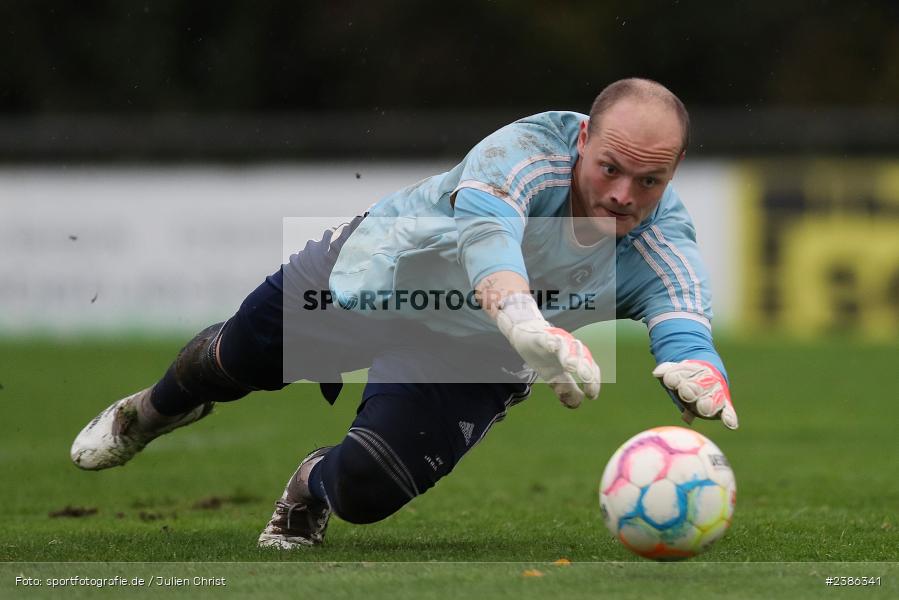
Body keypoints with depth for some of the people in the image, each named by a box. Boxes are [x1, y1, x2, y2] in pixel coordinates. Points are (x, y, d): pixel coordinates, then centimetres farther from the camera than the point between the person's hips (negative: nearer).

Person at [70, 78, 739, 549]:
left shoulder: (664, 242, -30)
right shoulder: (531, 148, -40)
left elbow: (683, 320, -47)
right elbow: (483, 227, -59)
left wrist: (698, 374, -74)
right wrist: (529, 325, -80)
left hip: (468, 358, 1)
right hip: (373, 269, -1)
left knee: (364, 492, -16)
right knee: (236, 363, 18)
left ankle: (314, 489, 25)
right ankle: (152, 411, 57)